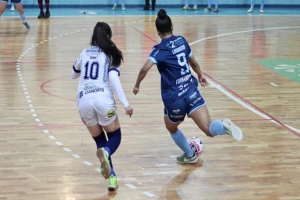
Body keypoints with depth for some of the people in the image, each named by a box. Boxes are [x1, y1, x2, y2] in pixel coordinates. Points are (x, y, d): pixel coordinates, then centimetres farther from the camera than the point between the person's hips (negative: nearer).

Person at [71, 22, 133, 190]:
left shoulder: (85, 53, 19)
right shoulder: (111, 54, 8)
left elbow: (74, 74, 35)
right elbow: (113, 77, -9)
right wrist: (126, 103, -13)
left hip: (84, 100, 3)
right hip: (102, 98, -3)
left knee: (99, 140, 17)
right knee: (115, 136, 13)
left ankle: (111, 176, 1)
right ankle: (106, 152, -22)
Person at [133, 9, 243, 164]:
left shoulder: (160, 49, -7)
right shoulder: (182, 41, 8)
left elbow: (145, 69, -22)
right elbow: (193, 63, 24)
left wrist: (137, 85, -5)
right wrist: (200, 75, 43)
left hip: (174, 98, -3)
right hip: (191, 92, 3)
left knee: (171, 128, 28)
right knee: (209, 130, -7)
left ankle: (190, 155, 41)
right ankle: (224, 126, -38)